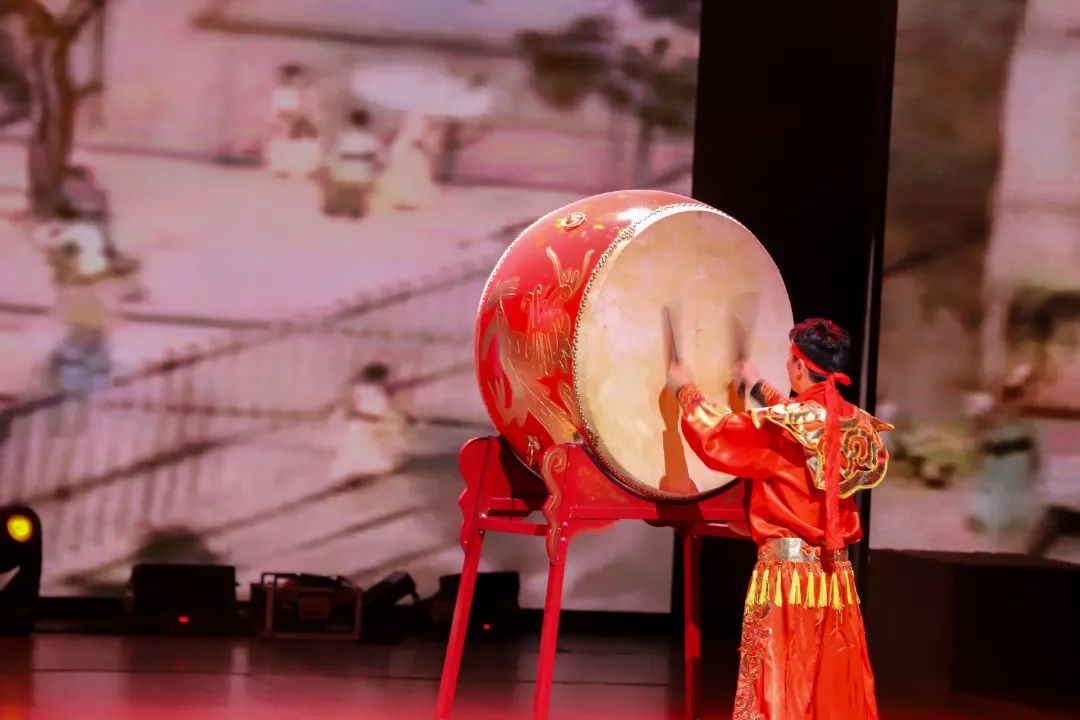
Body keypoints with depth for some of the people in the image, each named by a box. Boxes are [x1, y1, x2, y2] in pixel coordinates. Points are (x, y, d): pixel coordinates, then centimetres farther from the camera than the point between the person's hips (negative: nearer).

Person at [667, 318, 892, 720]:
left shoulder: (781, 425, -13)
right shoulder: (857, 426, 6)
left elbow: (717, 436, -4)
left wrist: (686, 391, 13)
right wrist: (760, 388, 38)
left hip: (785, 572, -6)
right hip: (837, 576, 6)